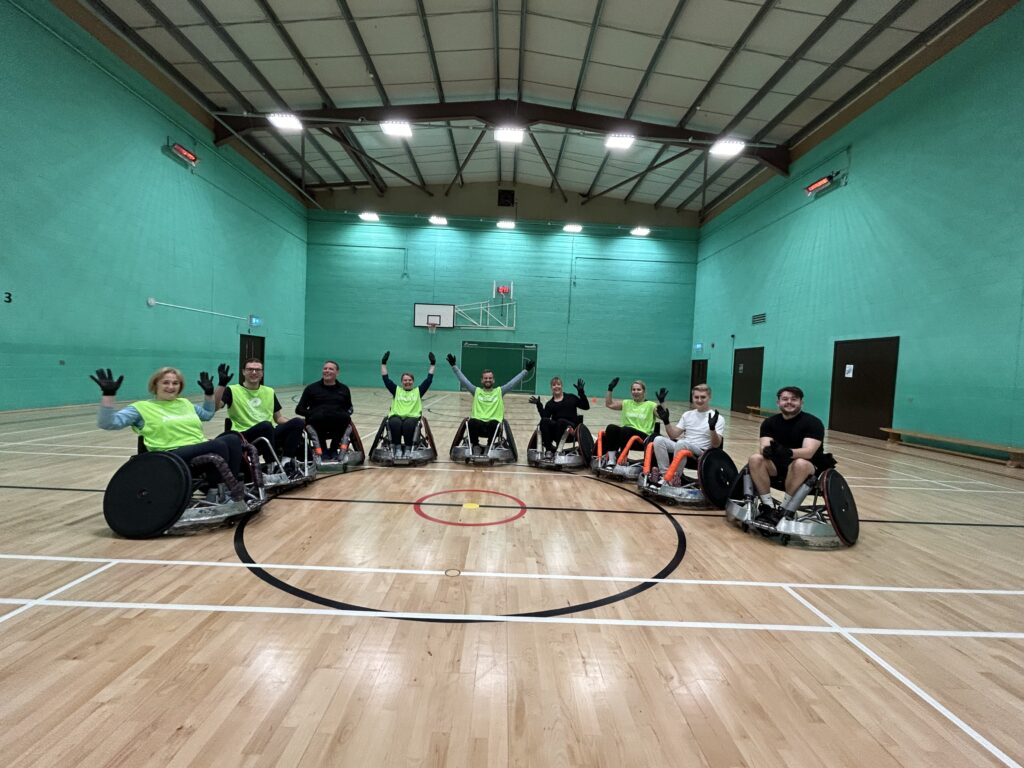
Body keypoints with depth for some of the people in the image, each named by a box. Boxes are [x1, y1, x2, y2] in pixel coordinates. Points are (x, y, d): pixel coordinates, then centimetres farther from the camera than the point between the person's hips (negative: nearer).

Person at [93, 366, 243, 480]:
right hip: (171, 457, -6)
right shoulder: (142, 407, 9)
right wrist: (108, 394, -11)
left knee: (233, 438, -29)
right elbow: (106, 423, -2)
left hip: (203, 450, 6)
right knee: (219, 445, -36)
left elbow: (208, 414, 42)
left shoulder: (185, 403, 26)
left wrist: (209, 392, 32)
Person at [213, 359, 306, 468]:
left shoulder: (269, 392, 18)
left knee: (297, 422, -21)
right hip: (245, 436, -4)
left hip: (270, 434, 5)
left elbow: (278, 418, 21)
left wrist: (295, 426, 2)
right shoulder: (233, 390, 4)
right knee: (266, 425, -37)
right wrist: (221, 384, -24)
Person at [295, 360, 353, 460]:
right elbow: (299, 409, 10)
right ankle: (323, 449, -9)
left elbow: (350, 408, 21)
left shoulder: (344, 389, 19)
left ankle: (333, 449, -8)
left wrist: (347, 413, -4)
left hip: (338, 425, 1)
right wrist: (313, 414, -10)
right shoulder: (312, 388, 13)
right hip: (318, 423, -1)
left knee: (346, 418, -33)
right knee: (318, 417, -36)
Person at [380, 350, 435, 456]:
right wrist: (383, 363, 11)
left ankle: (408, 448, -24)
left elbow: (429, 380, 14)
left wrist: (432, 364, 12)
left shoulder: (418, 391, 19)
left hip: (412, 417, -1)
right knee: (395, 423, -36)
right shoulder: (397, 390, 21)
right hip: (396, 416, 1)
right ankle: (397, 448, -24)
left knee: (408, 424, -37)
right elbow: (386, 379, 16)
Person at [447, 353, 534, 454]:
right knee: (472, 423, -35)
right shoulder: (476, 391, 18)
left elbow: (514, 382, 11)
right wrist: (454, 365, 5)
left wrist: (526, 370, 4)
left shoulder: (499, 392, 17)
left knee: (494, 424, -36)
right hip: (478, 423, 0)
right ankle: (476, 446, -5)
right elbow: (463, 380, 13)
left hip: (493, 424, 0)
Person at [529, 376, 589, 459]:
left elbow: (586, 407, 6)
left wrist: (581, 392, -3)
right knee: (544, 421, -27)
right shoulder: (549, 404, 16)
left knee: (561, 421, -34)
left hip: (571, 428, -2)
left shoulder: (571, 398, 15)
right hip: (555, 429, 2)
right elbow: (545, 417, -1)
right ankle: (549, 450, -25)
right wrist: (538, 404, -11)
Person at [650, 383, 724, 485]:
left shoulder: (718, 418, 0)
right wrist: (666, 421, -2)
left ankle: (675, 477, -25)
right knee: (659, 440, -21)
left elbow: (716, 445, -10)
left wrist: (712, 428, -27)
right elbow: (673, 435, 12)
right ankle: (664, 473, -19)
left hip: (701, 452, -5)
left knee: (681, 443, -37)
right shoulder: (688, 414, 15)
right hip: (683, 448, 5)